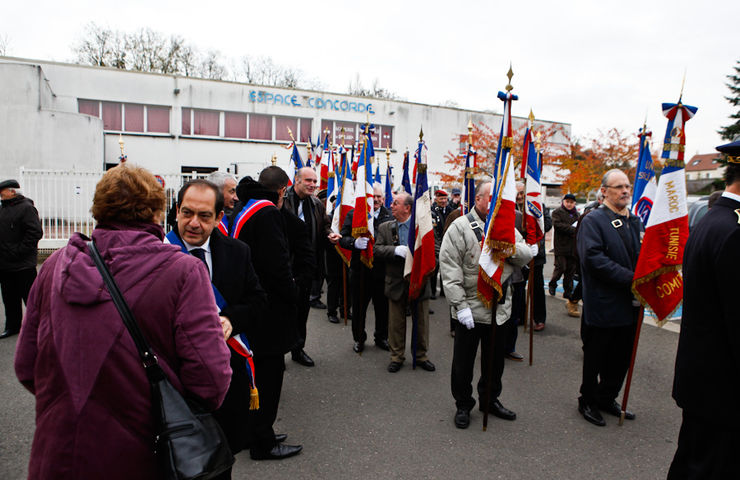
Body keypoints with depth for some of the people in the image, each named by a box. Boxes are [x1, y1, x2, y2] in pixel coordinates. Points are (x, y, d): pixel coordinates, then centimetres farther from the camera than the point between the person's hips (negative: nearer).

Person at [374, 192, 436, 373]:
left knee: (421, 322, 11)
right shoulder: (385, 228, 2)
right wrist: (396, 250, -21)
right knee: (396, 323, 10)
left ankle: (421, 356, 29)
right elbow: (377, 250, -7)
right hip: (396, 282, 1)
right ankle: (397, 356, 25)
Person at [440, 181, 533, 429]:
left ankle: (490, 399, 39)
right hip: (470, 310, -5)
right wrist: (460, 305, -18)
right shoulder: (460, 227, -9)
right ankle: (463, 405, 28)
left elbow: (526, 257, 4)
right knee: (463, 361, 8)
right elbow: (449, 269, -14)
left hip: (500, 309, 5)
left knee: (495, 359, 19)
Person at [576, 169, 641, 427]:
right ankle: (588, 402, 26)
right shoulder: (593, 221, -11)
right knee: (595, 357, 8)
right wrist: (631, 278, -23)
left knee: (621, 357, 17)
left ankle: (607, 398, 36)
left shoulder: (635, 221, 12)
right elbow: (594, 259, -21)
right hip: (602, 305, -7)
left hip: (629, 305, 7)